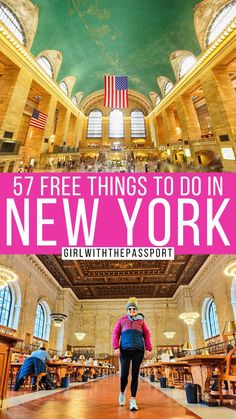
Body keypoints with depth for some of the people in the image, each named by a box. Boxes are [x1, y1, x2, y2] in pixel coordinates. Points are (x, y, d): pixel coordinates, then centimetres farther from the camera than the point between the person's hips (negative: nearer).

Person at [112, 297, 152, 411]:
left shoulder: (141, 320, 18)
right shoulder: (122, 320, 17)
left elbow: (147, 335, 13)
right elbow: (115, 333, 9)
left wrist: (148, 349, 2)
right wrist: (116, 347, -4)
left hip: (138, 350, 1)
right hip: (125, 349, -1)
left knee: (135, 375, 0)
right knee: (124, 374, -3)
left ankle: (133, 400, 7)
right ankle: (122, 392, 25)